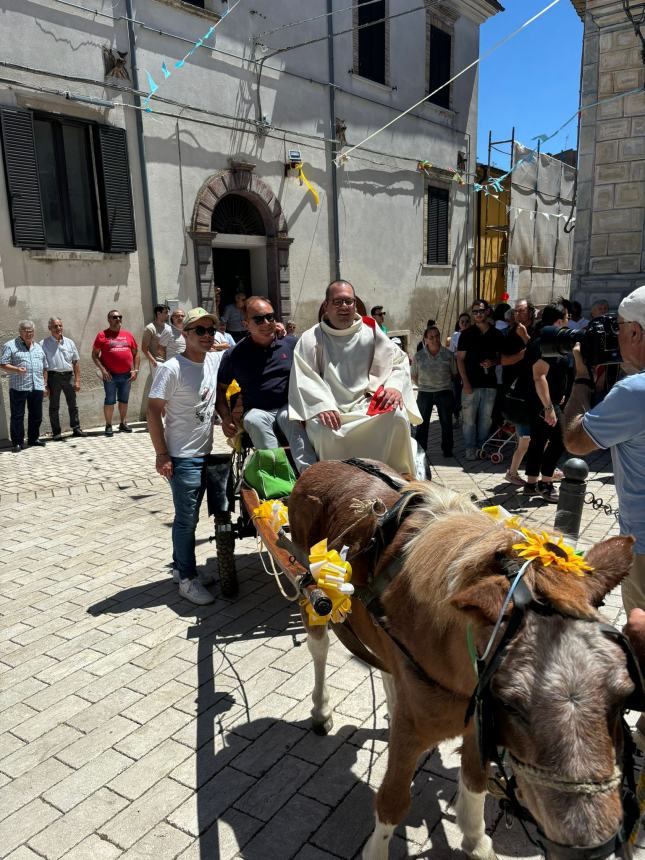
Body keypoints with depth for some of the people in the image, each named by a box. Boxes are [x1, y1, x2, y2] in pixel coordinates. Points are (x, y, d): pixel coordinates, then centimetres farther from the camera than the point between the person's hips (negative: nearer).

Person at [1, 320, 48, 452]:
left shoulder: (39, 347, 17)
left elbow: (44, 368, 20)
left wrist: (45, 384, 15)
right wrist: (16, 369, -22)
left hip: (37, 387, 5)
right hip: (18, 387, -5)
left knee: (36, 416, 10)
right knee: (17, 416, -1)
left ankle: (33, 438, 24)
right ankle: (17, 442, 4)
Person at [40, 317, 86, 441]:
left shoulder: (69, 342, 8)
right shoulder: (44, 344, -1)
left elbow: (76, 362, 10)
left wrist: (77, 380, 3)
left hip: (69, 376, 3)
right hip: (53, 376, -3)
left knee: (73, 404, 8)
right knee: (54, 406, 4)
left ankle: (76, 428, 17)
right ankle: (56, 432, 9)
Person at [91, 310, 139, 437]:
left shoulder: (128, 334, 10)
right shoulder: (102, 335, 1)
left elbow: (136, 353, 13)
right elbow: (94, 355, 0)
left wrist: (135, 370, 3)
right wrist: (102, 369, -12)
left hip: (126, 374, 3)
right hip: (110, 375, -3)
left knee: (124, 400, 12)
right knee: (110, 401, 0)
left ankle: (123, 423, 24)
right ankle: (108, 425, 9)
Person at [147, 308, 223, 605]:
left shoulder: (215, 361, 4)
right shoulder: (172, 368, -16)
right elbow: (153, 411, -15)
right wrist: (162, 455, -17)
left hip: (204, 454, 7)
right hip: (182, 458, -7)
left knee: (189, 516, 18)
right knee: (187, 519, 0)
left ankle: (180, 566, 33)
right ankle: (187, 580, 13)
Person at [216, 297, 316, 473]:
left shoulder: (291, 342, 8)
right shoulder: (235, 354, 5)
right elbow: (220, 387, 14)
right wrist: (225, 417, -3)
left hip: (288, 407, 0)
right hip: (258, 411, 0)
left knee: (290, 416, -35)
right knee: (254, 420, -35)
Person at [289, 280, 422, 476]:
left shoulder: (371, 333, 13)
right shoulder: (310, 339, 7)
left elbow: (399, 360, 14)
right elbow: (303, 379, -3)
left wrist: (395, 386, -8)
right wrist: (322, 406, -20)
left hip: (367, 406, 2)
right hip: (329, 410, -1)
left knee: (397, 416, -29)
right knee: (324, 432, -35)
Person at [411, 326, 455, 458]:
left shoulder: (448, 355, -2)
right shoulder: (418, 356, -1)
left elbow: (455, 373, 6)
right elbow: (414, 376, 8)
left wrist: (444, 383, 5)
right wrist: (423, 386, 5)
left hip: (444, 392, 0)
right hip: (425, 393, 0)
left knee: (446, 422, 7)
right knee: (422, 422, 5)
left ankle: (447, 450, 19)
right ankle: (420, 451, 14)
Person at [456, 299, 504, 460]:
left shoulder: (496, 335, 8)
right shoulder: (467, 334, 0)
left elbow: (500, 357, 17)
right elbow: (460, 358, -2)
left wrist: (493, 362, -8)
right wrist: (465, 383, -10)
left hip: (490, 382, 2)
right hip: (471, 383, -2)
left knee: (486, 418, 8)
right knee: (469, 418, -1)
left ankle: (482, 447, 22)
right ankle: (470, 448, 12)